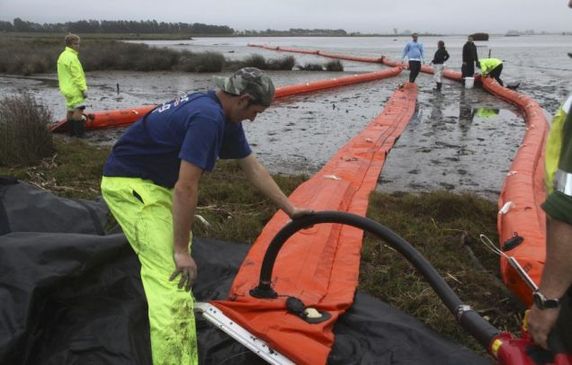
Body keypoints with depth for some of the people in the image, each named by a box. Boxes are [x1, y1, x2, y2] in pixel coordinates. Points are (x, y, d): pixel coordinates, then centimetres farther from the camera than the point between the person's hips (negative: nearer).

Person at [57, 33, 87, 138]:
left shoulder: (62, 56, 16)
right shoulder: (72, 57, -17)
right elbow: (77, 75, -20)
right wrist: (83, 89, -17)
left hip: (67, 89, 10)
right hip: (75, 89, -10)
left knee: (70, 109, 14)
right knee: (78, 109, -10)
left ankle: (72, 132, 20)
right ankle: (79, 133, -12)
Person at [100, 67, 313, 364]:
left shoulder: (225, 116, 5)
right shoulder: (208, 117, -26)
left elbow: (253, 169, 11)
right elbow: (186, 188, -28)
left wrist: (291, 210, 13)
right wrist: (181, 251, -22)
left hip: (152, 181, 11)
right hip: (129, 184, -10)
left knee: (177, 240, 27)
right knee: (172, 273, -16)